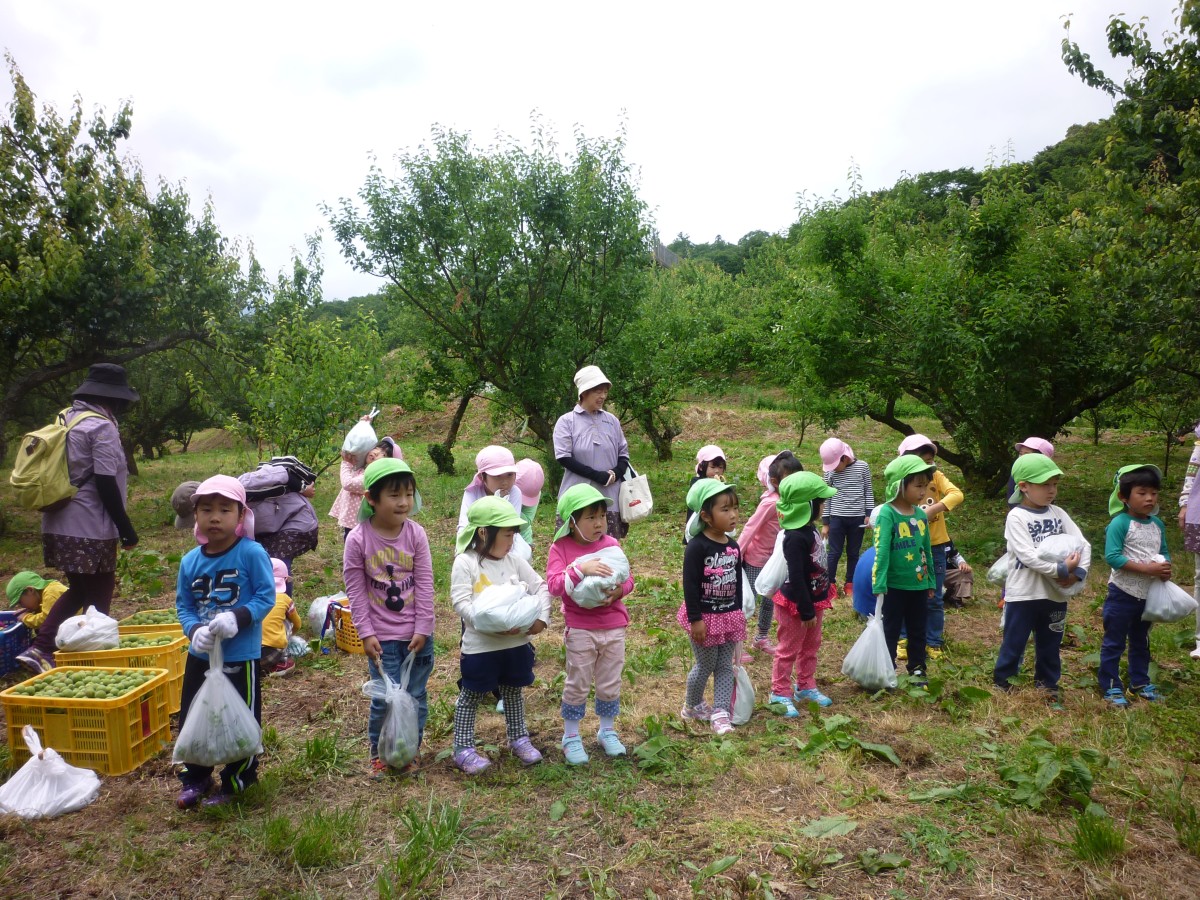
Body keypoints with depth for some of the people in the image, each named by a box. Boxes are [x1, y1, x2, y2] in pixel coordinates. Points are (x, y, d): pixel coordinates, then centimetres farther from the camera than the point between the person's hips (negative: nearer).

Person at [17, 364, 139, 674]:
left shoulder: (67, 419, 11)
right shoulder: (102, 427, -14)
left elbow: (71, 473, 16)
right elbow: (106, 486, -18)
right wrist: (127, 529, -11)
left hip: (61, 524, 8)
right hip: (90, 529, -8)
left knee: (78, 591, 21)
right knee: (98, 600, 4)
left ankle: (40, 649, 13)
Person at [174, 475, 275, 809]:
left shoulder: (252, 553, -16)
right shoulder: (190, 561, -1)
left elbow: (266, 596, -14)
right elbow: (183, 605, 4)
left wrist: (238, 618, -28)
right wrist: (194, 631, -15)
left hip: (241, 656, -5)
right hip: (200, 655, 5)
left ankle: (235, 783, 29)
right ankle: (195, 778, 39)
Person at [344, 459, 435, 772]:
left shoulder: (416, 534, -7)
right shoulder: (357, 539, -11)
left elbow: (424, 585, -4)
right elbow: (355, 591, -6)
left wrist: (423, 628, -6)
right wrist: (366, 633, -7)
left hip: (416, 633, 2)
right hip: (381, 636, -2)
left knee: (416, 696, 11)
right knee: (386, 698, 1)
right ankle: (379, 751, 27)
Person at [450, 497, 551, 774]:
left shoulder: (514, 560, 2)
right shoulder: (465, 563, -13)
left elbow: (540, 587, 3)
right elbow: (461, 602, -20)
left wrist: (542, 618, -13)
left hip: (517, 642, 5)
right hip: (480, 645, -5)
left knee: (513, 692, 21)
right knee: (471, 696, 9)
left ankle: (519, 739, 38)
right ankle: (463, 748, 23)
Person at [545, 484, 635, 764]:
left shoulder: (611, 544, 0)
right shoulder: (560, 549, -10)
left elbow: (628, 579, 2)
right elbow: (553, 586, -21)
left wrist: (619, 590, -20)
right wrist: (581, 569, -32)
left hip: (614, 627, 3)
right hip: (580, 629, -3)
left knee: (610, 684, 14)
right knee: (577, 684, 8)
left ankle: (607, 731, 34)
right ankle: (571, 737, 26)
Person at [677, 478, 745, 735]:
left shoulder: (733, 546, 2)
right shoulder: (697, 547, -20)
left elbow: (738, 581, 12)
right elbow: (690, 585, -19)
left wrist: (738, 613, 14)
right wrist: (695, 619, -19)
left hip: (729, 615, 6)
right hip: (704, 616, -6)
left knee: (725, 666, 7)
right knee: (705, 666, 8)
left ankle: (720, 713, 14)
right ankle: (692, 706, 31)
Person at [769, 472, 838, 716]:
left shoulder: (810, 529, -1)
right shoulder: (795, 538, -31)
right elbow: (796, 578, -29)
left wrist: (824, 591, 20)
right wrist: (806, 611, -23)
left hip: (814, 599, 10)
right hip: (797, 604, -10)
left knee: (810, 647, 23)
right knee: (788, 650, 6)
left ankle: (805, 687, 39)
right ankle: (780, 694, 21)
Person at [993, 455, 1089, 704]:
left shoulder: (1058, 514, 5)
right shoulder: (1016, 517, -12)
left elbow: (1083, 543, 1)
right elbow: (1028, 556, -21)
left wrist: (1079, 571, -15)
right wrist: (1061, 570, -23)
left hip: (1055, 594, 5)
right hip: (1023, 594, -5)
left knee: (1050, 646, 18)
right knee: (1013, 644, 4)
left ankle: (1048, 686, 33)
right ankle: (1001, 684, 18)